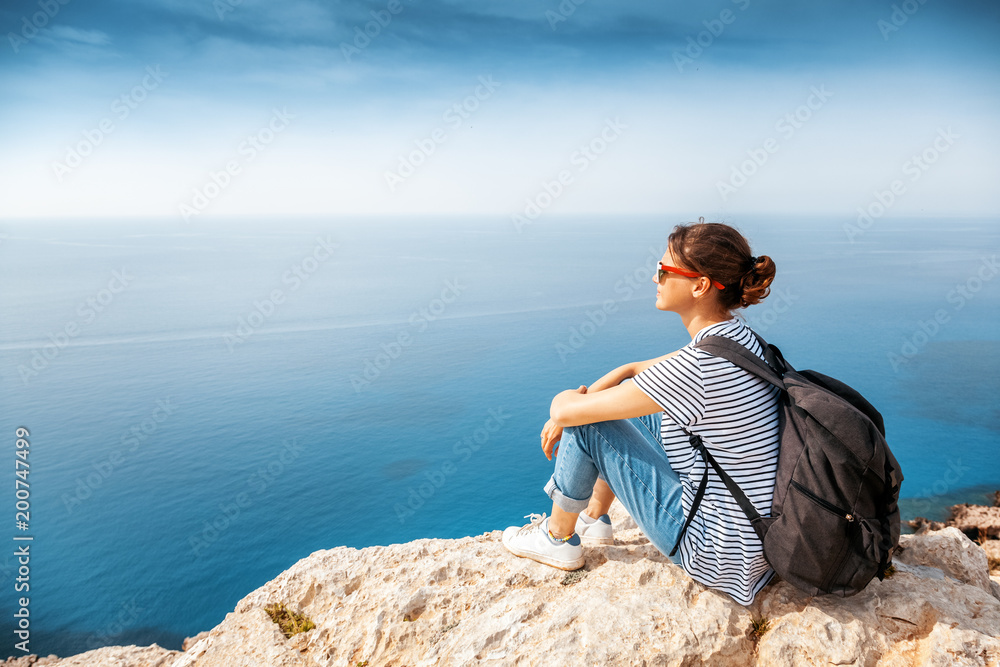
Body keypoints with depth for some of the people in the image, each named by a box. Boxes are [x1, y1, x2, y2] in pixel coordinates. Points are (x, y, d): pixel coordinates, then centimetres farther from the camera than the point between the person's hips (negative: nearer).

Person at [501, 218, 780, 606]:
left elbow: (567, 410, -20)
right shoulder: (737, 337, 0)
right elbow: (635, 370, 13)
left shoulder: (698, 365, -30)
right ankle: (594, 519, 34)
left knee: (585, 424, -7)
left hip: (718, 552, -9)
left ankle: (559, 539, 18)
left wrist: (565, 400, 4)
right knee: (628, 402, 16)